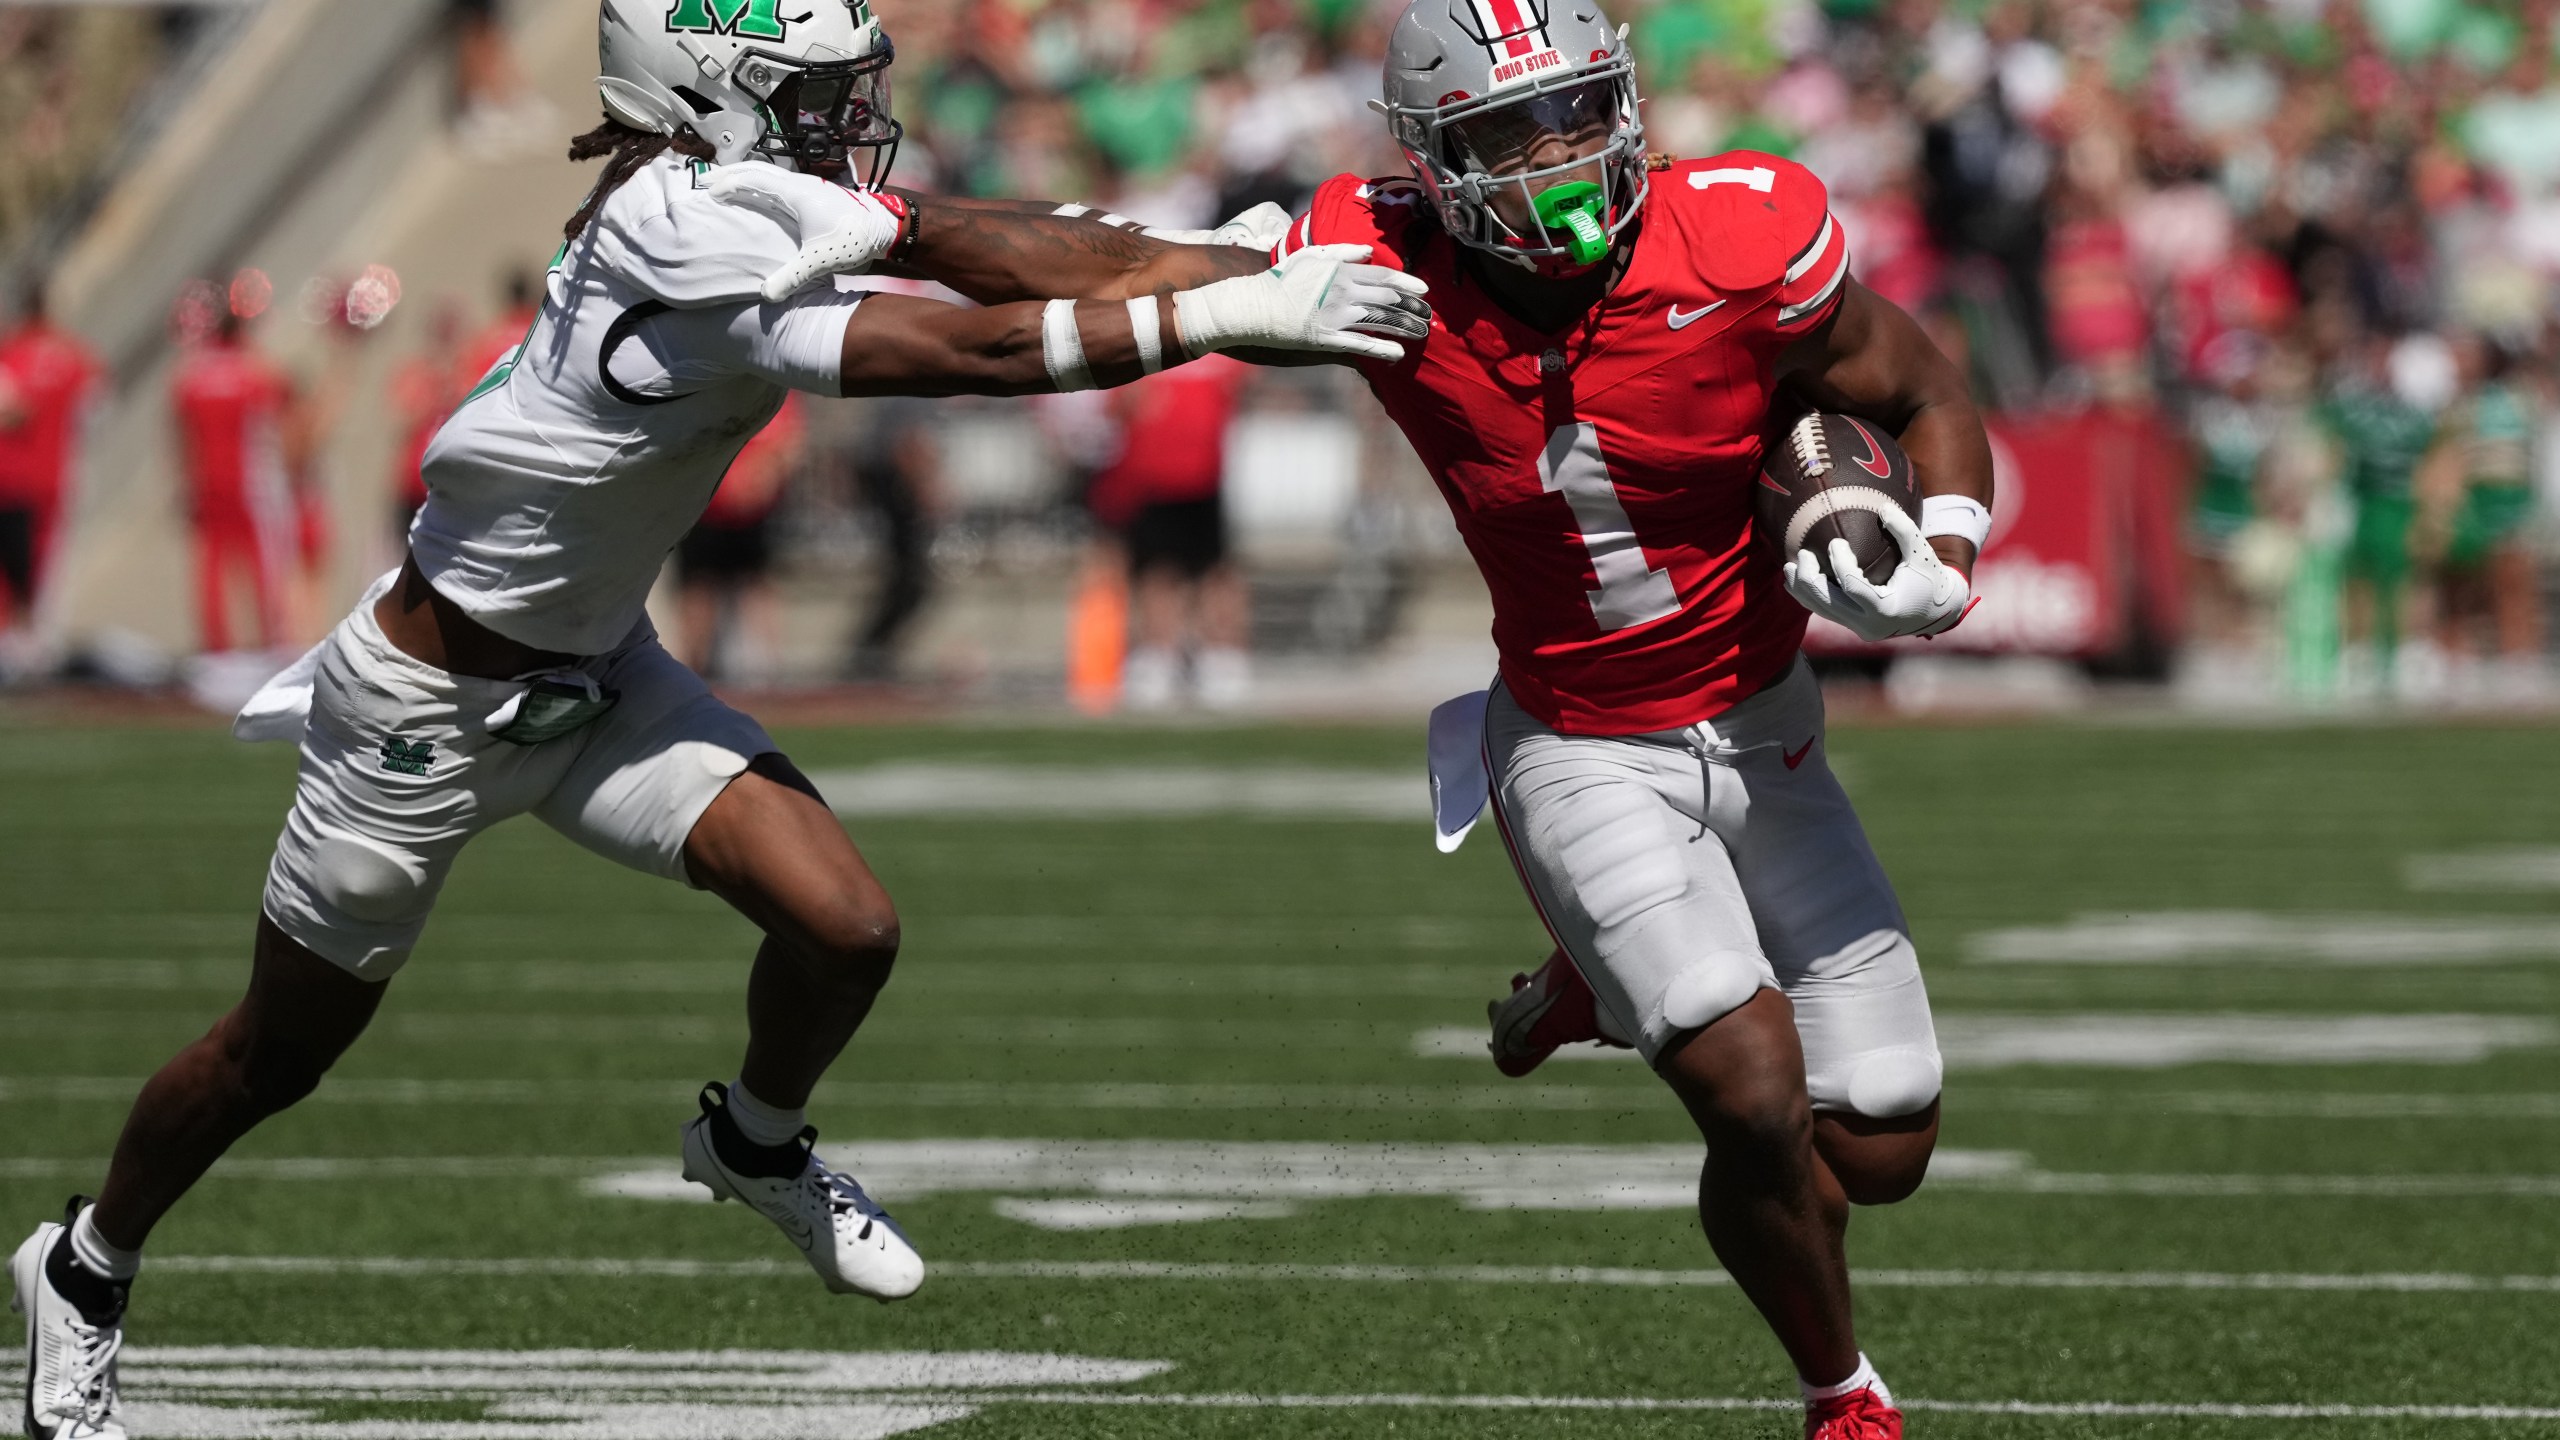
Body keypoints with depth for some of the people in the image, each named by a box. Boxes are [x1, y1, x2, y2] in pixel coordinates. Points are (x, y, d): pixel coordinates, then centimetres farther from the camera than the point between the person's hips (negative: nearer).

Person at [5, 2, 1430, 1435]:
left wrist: (1204, 252, -23)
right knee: (278, 1057, 11)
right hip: (432, 713, -7)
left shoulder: (733, 192, -12)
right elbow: (982, 352, -36)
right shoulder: (696, 273, -35)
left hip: (599, 673, 8)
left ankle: (759, 1144, 23)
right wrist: (1237, 313, -34)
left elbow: (971, 242, -11)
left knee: (846, 930, -8)